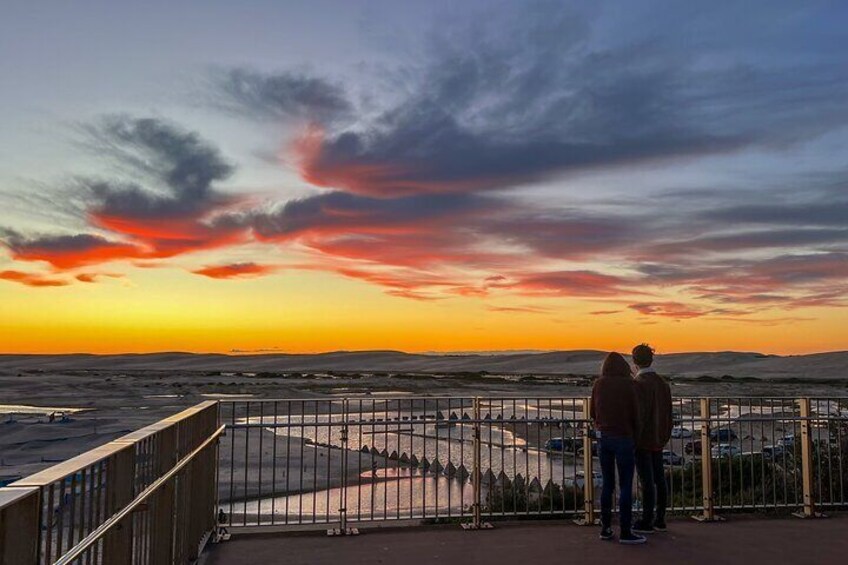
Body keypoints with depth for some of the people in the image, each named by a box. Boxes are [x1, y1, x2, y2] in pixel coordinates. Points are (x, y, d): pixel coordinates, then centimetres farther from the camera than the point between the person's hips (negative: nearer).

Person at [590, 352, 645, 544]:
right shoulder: (629, 384, -8)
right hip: (623, 438, -4)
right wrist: (635, 437, 8)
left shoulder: (598, 384, 3)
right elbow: (635, 414, -7)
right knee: (626, 486, 1)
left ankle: (606, 528, 17)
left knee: (607, 484, 14)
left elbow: (593, 413, 8)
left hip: (603, 437, 4)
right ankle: (625, 532, 1)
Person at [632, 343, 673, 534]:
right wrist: (665, 437, 20)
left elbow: (638, 414, -21)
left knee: (647, 481, -3)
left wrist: (633, 441, -16)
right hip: (659, 440, 8)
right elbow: (669, 414, 12)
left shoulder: (638, 383, -16)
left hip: (643, 441, -8)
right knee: (659, 479, 11)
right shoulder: (663, 383, 8)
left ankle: (646, 522, 3)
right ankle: (660, 520, 19)